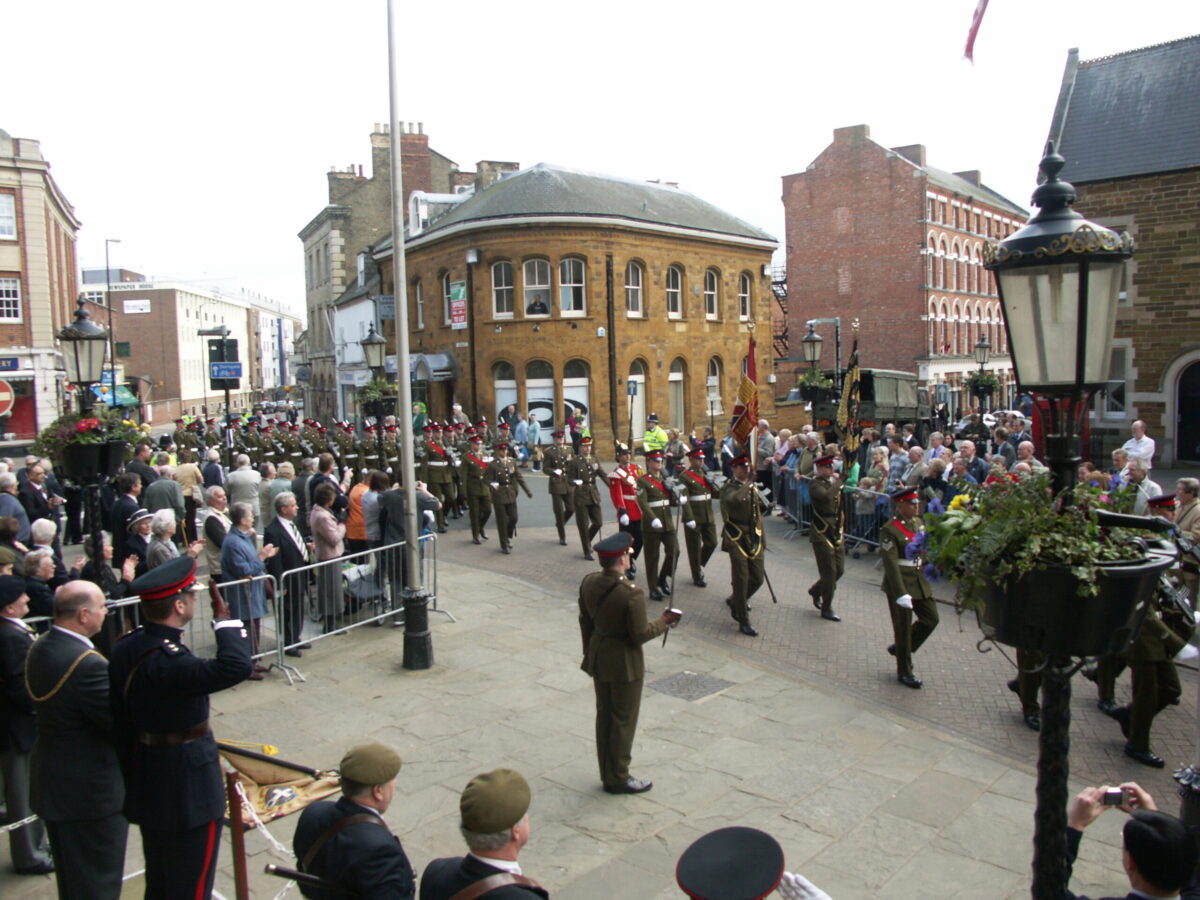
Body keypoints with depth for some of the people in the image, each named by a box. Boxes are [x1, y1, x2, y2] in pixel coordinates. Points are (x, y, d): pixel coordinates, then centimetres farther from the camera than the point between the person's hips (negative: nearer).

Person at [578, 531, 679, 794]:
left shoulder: (588, 583, -7)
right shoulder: (632, 594, -28)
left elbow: (585, 621, 5)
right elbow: (640, 635, -21)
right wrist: (664, 621, -4)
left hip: (598, 659, 7)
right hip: (624, 663, -7)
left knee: (604, 716, 19)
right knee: (623, 720, 10)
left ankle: (607, 774, 34)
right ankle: (619, 779, 24)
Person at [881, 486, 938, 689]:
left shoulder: (918, 522, 6)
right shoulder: (889, 530, -18)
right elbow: (890, 564, -21)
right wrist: (901, 594, -25)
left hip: (920, 581, 7)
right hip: (900, 583, -7)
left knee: (931, 619, 9)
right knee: (903, 627, 3)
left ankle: (899, 648, 30)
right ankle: (904, 672, 19)